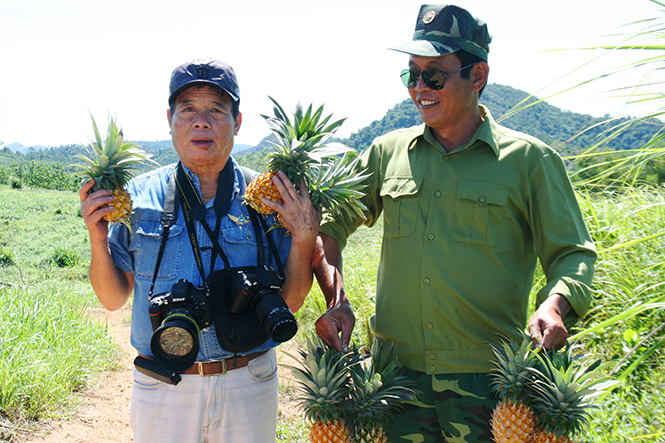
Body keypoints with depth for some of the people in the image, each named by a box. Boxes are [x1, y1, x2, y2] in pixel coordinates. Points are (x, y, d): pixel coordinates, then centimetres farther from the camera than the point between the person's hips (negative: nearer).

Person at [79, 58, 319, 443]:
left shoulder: (267, 199, -2)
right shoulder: (138, 196, -1)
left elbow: (290, 302, 0)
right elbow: (114, 298, 4)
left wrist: (304, 238, -14)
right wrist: (98, 240, -11)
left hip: (249, 386, 0)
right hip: (162, 392, 0)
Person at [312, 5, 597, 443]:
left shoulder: (529, 159, 0)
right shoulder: (387, 153, 7)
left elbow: (573, 253, 2)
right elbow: (329, 225, 14)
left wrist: (555, 304, -19)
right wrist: (336, 301, -1)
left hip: (486, 380, -2)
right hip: (397, 373, 3)